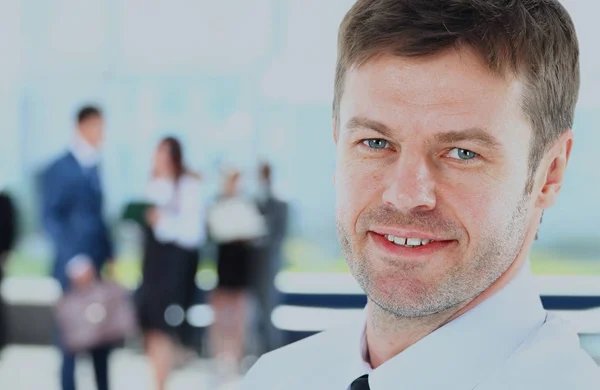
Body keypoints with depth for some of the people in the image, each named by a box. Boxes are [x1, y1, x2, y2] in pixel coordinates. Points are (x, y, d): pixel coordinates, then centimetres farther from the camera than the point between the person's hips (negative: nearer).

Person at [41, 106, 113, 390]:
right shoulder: (59, 169, -8)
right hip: (74, 269, -7)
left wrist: (108, 256, 10)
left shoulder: (93, 167, 14)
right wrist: (74, 261, -19)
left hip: (97, 268, 7)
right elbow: (50, 218, -13)